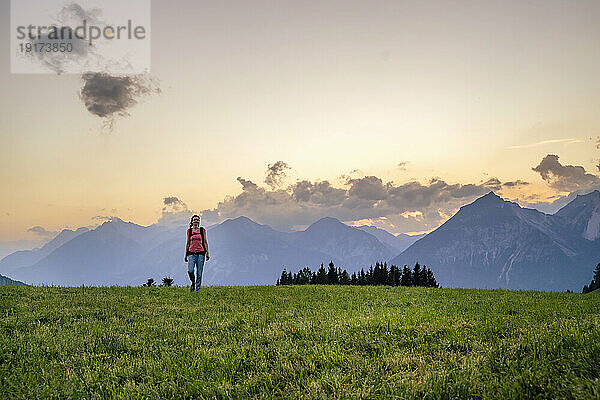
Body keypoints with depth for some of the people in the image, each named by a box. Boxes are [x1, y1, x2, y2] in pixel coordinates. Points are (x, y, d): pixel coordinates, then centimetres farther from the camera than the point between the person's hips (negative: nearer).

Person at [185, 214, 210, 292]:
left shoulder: (202, 230, 7)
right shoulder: (189, 231, 10)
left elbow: (205, 242, 7)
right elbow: (187, 243, 14)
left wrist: (207, 253, 0)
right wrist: (186, 254, 12)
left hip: (200, 253, -1)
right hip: (191, 253, 1)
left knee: (199, 273, -1)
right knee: (190, 270, -15)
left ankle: (198, 290, 8)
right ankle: (193, 283, 14)